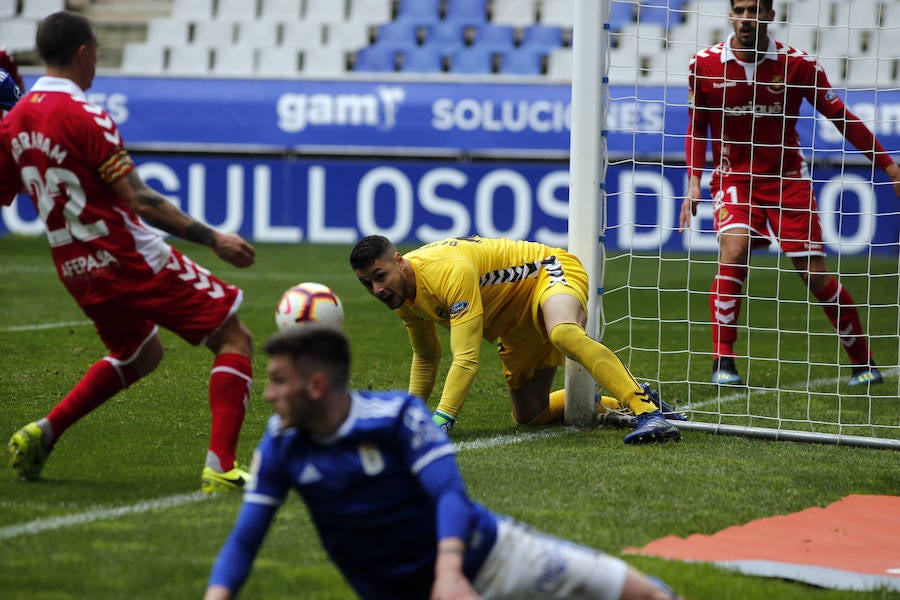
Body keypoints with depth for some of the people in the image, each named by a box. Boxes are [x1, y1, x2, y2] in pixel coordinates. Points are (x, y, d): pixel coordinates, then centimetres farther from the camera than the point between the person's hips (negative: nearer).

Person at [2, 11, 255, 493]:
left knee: (140, 353, 31)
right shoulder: (84, 117, -17)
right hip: (131, 260, -8)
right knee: (234, 339, 0)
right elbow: (139, 202, -19)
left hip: (76, 269, 8)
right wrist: (212, 239, -15)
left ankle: (42, 434, 20)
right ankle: (221, 467, -13)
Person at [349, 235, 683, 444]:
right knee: (529, 415, 12)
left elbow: (466, 359, -38)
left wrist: (439, 422, -42)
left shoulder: (450, 271, -33)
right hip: (516, 324, 10)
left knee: (564, 334, -44)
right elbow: (426, 357, 15)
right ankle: (617, 404, 28)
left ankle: (647, 410, -50)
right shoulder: (400, 294, -5)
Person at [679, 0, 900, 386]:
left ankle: (862, 361, 17)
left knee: (815, 274, -2)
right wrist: (694, 182, -2)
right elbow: (697, 128, 9)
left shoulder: (797, 64, -8)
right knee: (733, 251, -26)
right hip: (733, 177, 0)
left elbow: (840, 117, 0)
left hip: (787, 177, 0)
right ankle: (723, 361, -19)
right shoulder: (705, 65, -5)